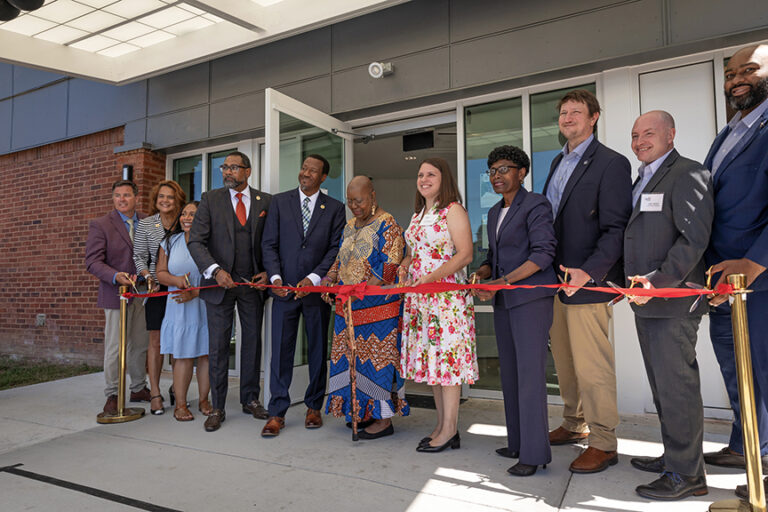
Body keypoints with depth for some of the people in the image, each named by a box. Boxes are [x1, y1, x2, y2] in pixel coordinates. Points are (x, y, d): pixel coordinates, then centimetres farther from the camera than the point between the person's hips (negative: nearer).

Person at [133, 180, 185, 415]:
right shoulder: (145, 224, 3)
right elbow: (139, 257, 6)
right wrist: (148, 277, -10)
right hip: (157, 289, -1)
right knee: (156, 340, 1)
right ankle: (155, 393, 10)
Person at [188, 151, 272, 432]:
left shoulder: (265, 201, 5)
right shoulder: (210, 199, 3)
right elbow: (196, 241, -4)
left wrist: (268, 272, -5)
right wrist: (216, 271, -18)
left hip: (253, 283, 1)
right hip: (220, 282, -1)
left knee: (252, 342, 9)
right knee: (218, 345, 2)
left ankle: (250, 399, 24)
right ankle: (217, 408, 14)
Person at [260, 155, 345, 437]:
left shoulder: (335, 208, 5)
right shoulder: (279, 202, 8)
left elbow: (336, 248, -1)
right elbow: (269, 244, 4)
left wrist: (314, 278, -12)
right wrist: (275, 277, -9)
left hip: (317, 288, 0)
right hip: (284, 287, 0)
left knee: (318, 350, 9)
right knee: (280, 350, 1)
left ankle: (314, 407, 24)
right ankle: (277, 413, 10)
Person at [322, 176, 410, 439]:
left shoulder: (387, 225, -8)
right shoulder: (350, 226, 16)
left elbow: (390, 266, -15)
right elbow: (341, 259, 21)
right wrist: (330, 278, 1)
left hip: (377, 304, -8)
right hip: (348, 306, 8)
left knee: (377, 357, -3)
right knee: (352, 357, 10)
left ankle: (384, 419, 8)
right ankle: (363, 412, 24)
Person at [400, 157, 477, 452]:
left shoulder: (453, 210, -5)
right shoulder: (418, 215, 19)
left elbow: (465, 254, -13)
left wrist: (431, 277, -21)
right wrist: (405, 265, 4)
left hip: (446, 294, -8)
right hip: (419, 297, 8)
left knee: (447, 356, -5)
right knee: (431, 359, 9)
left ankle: (450, 430, 5)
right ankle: (442, 424, 19)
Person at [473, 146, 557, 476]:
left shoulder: (535, 205, -6)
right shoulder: (494, 213, 19)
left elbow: (543, 253, -15)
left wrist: (504, 280, -21)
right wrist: (481, 275, 1)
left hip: (531, 299, -8)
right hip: (503, 302, 8)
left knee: (530, 373, -6)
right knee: (510, 373, 10)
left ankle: (534, 452, 3)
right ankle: (517, 443, 21)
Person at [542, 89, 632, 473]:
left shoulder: (611, 163, -7)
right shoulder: (558, 162, 18)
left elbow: (616, 229, -14)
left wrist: (589, 271, -25)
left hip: (586, 281, -8)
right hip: (555, 278, 8)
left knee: (592, 365, -2)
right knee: (564, 360, 15)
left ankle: (603, 444, 12)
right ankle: (575, 425, 31)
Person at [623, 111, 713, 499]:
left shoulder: (688, 174, -6)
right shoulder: (642, 180, 21)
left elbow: (693, 238, -16)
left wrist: (658, 282, -23)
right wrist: (630, 283, 14)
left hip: (673, 299, -9)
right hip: (646, 302, 9)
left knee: (676, 385, -4)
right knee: (661, 385, 15)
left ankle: (686, 474, 7)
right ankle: (674, 456, 28)